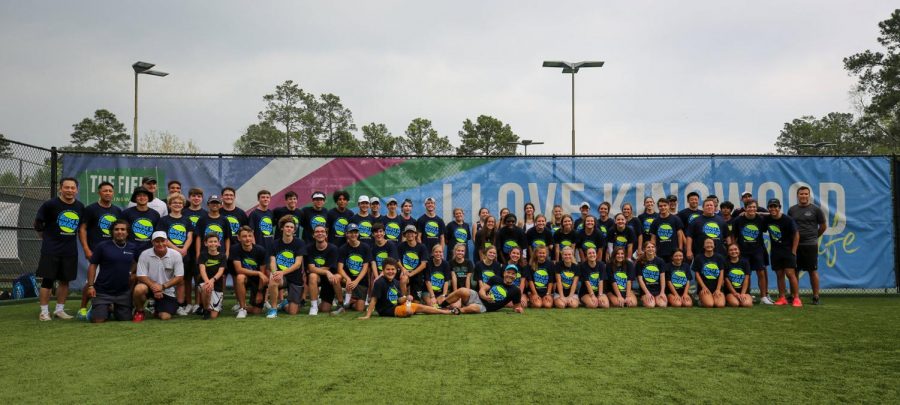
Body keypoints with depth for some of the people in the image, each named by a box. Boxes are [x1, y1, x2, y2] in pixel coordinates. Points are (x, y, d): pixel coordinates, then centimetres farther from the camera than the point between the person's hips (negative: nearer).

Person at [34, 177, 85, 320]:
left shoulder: (80, 207, 5)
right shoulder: (50, 204, -9)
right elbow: (38, 223, 0)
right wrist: (46, 238, 5)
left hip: (70, 250, 4)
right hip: (51, 250, -4)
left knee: (65, 280, 9)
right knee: (48, 280, -2)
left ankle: (59, 310, 20)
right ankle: (44, 311, 6)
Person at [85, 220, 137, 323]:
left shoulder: (132, 248, 3)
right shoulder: (102, 246, -6)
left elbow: (136, 262, 22)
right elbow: (92, 266, -3)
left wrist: (132, 272, 4)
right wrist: (90, 285, -9)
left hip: (124, 292, 3)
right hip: (103, 291, -3)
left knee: (125, 319, 4)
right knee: (98, 320, -9)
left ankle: (115, 309, 36)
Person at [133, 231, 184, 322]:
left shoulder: (176, 255, -10)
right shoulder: (145, 254, -11)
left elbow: (179, 277, -9)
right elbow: (141, 276, -12)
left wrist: (163, 286, -22)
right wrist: (154, 286, -29)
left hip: (167, 291, 1)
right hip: (149, 286, -1)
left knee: (165, 317, -11)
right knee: (139, 289, -35)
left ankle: (157, 308, 28)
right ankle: (139, 311, -3)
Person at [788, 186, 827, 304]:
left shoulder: (815, 209, -1)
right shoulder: (792, 210, 8)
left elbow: (823, 226, 6)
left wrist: (813, 236, 12)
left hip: (810, 245, -3)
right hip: (795, 245, 3)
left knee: (813, 271, 0)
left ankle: (816, 297, 5)